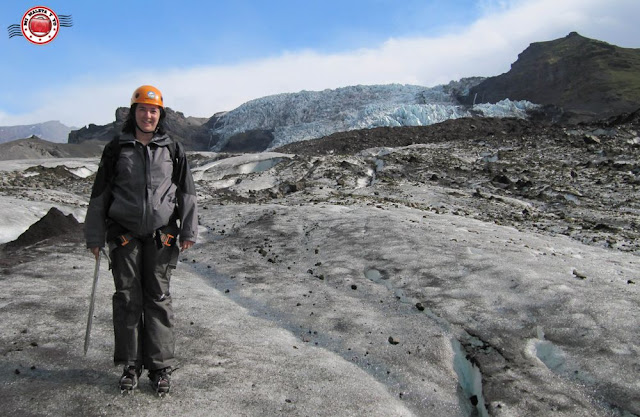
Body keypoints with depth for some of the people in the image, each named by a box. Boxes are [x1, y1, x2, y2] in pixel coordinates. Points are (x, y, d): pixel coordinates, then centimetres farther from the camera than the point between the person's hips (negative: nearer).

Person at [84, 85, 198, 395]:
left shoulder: (172, 149, 5)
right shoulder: (117, 148, 4)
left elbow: (186, 192, 8)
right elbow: (100, 194, 8)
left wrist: (188, 231, 4)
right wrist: (94, 236, 7)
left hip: (161, 236, 0)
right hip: (124, 236, 1)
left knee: (158, 298, 4)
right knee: (127, 299, 5)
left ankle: (160, 366, 14)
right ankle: (130, 365, 20)